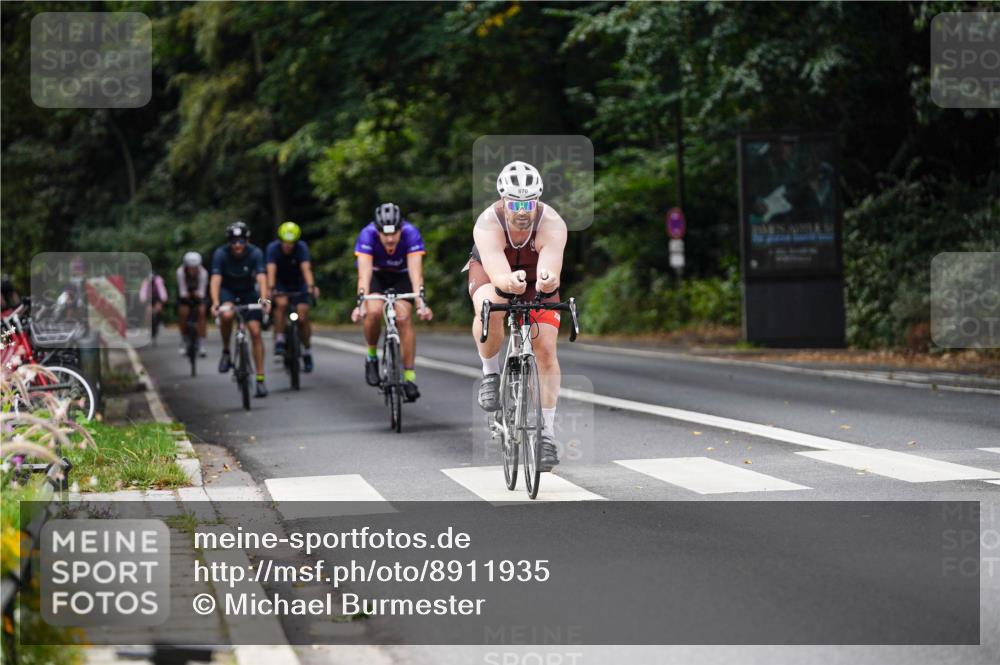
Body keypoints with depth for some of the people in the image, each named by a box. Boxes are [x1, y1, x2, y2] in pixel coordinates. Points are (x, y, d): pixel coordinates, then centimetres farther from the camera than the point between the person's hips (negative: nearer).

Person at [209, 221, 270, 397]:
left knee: (255, 332, -11)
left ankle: (260, 379, -5)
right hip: (227, 291, -1)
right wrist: (215, 302, -49)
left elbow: (261, 277, -34)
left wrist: (264, 299, -51)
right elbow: (216, 279, -33)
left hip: (248, 292, 1)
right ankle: (226, 351, -11)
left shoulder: (255, 253, -23)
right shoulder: (221, 254, -25)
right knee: (227, 315, -35)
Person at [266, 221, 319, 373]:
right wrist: (270, 289, -50)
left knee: (303, 317, -10)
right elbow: (271, 270, -33)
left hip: (298, 285, 0)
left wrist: (311, 286, -51)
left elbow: (306, 268, -35)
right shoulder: (273, 248, -21)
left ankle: (306, 351, 11)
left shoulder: (301, 247, -21)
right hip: (280, 285, 0)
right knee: (281, 303, -31)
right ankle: (279, 342, -22)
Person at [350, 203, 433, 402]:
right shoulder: (367, 235, -33)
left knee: (404, 318, -21)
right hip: (376, 275, 0)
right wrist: (361, 303, -53)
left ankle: (410, 377, -16)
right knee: (374, 311, -28)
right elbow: (364, 272, -40)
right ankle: (372, 356, -2)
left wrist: (421, 302, -52)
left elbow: (415, 271, -39)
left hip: (401, 276, 0)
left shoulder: (411, 234, -33)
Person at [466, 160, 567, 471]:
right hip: (491, 272, -1)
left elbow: (551, 271, -47)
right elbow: (497, 275, -49)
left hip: (536, 276, 1)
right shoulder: (488, 225, -36)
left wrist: (548, 281, -71)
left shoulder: (552, 224, -34)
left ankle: (548, 431, 0)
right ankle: (490, 372, -9)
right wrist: (510, 282, -72)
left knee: (546, 349, -12)